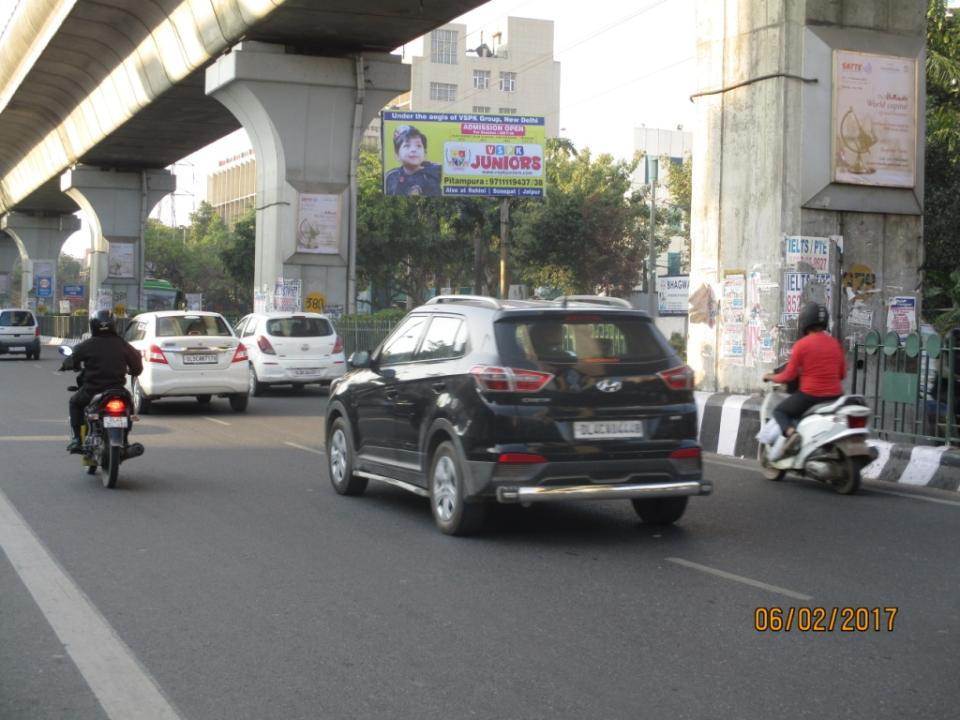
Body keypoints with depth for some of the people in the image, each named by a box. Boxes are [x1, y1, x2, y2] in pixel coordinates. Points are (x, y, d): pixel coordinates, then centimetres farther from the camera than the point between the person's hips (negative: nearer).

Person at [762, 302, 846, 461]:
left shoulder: (802, 344, -9)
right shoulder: (835, 343, 7)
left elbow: (789, 376, -6)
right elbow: (842, 374, 13)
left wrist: (771, 377, 13)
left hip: (810, 395, -5)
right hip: (834, 397, 5)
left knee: (779, 411, 16)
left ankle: (790, 432, -15)